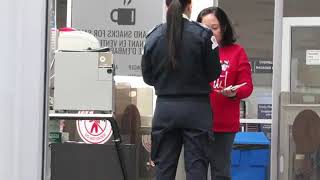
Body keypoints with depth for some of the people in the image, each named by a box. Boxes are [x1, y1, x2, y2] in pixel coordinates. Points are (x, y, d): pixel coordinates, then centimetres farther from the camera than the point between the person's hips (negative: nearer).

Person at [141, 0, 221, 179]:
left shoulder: (153, 36, -2)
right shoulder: (203, 34, -10)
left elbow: (147, 77, 4)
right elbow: (214, 72, -4)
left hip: (165, 107, 2)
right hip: (196, 109, -2)